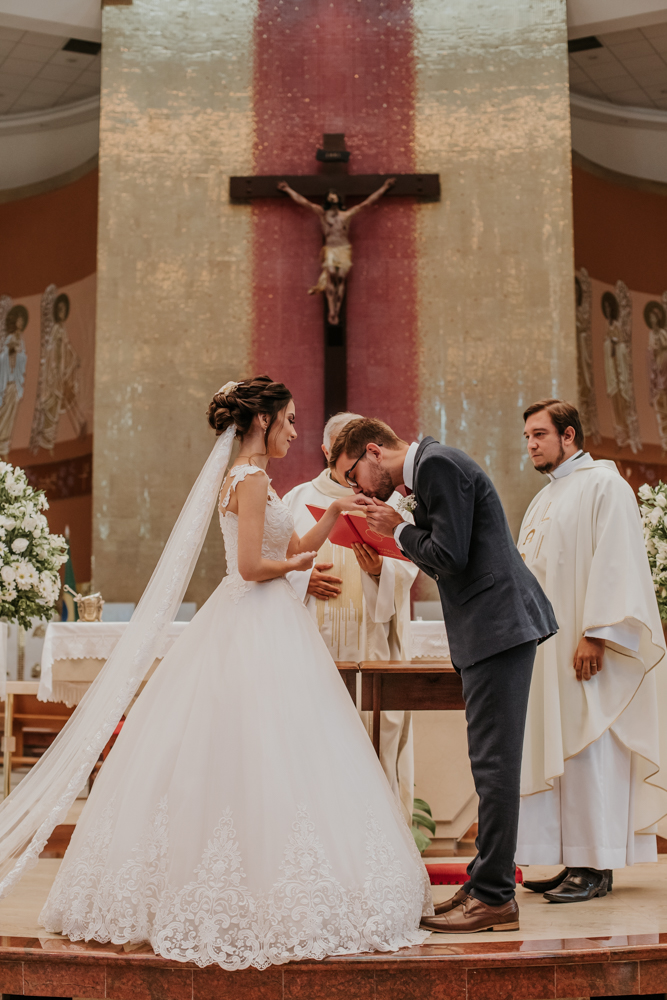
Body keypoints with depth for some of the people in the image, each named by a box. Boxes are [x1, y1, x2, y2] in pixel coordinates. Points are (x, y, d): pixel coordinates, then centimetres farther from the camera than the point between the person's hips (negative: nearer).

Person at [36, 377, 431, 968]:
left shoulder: (250, 479, 17)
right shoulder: (252, 479, -13)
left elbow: (292, 551, 18)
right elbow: (252, 566, -21)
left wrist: (336, 512, 9)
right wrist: (297, 564, -4)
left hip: (253, 625, 10)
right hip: (258, 628, -10)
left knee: (213, 757, 11)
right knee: (265, 755, -7)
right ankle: (275, 893, -2)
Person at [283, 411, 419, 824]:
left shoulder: (389, 501, 13)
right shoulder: (298, 499, 15)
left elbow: (407, 566, 3)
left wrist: (379, 570, -18)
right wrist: (303, 579, -9)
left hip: (372, 641, 0)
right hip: (311, 643, 1)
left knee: (376, 729, -5)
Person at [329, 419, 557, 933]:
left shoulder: (440, 463, -11)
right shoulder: (431, 469, 19)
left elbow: (451, 557, -18)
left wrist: (399, 529, -4)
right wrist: (402, 532, 10)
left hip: (498, 625, -11)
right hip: (491, 628, 11)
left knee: (494, 763, -7)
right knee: (492, 762, 13)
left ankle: (494, 897, -1)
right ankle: (489, 884, 20)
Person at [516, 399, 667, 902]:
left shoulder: (604, 486, -6)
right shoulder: (545, 500, 21)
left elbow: (613, 565, -15)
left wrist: (594, 635, -21)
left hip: (586, 649, -9)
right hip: (547, 648, 9)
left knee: (588, 749, -7)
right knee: (558, 752, 8)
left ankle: (596, 869, -2)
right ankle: (576, 861, 14)